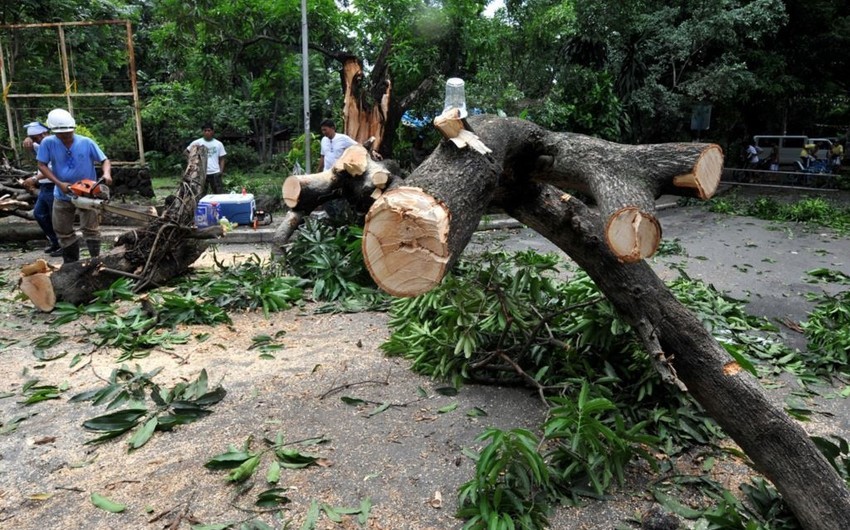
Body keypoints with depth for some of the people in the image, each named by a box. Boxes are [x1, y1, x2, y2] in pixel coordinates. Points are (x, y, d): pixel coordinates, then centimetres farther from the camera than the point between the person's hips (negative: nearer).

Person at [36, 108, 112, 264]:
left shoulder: (86, 142, -12)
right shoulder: (48, 143, -11)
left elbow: (105, 160, -8)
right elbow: (42, 165, -8)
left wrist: (106, 174, -29)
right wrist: (59, 183, -20)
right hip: (62, 196, 3)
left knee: (91, 229, 1)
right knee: (63, 232, 11)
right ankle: (71, 263, 25)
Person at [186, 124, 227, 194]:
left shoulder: (218, 144, 6)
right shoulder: (197, 143, 2)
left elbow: (221, 159, 8)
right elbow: (186, 152, 9)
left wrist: (221, 171, -4)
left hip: (215, 173, 0)